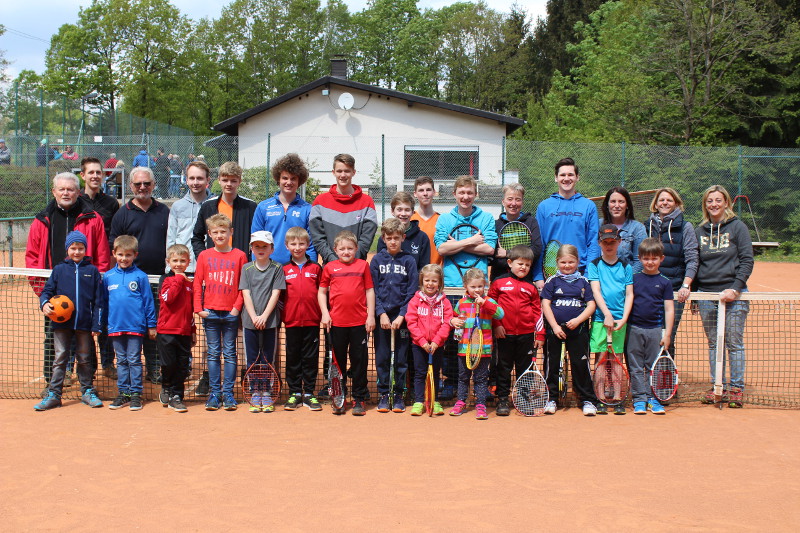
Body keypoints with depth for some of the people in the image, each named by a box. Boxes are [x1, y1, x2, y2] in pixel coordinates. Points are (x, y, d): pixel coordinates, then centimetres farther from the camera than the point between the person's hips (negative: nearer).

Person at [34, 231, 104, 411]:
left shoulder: (92, 271, 4)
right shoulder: (59, 270, 6)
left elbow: (98, 300, 3)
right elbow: (47, 291, 9)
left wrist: (96, 325, -2)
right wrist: (44, 303, -14)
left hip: (84, 324, -1)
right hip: (62, 323, 1)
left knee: (84, 359, 10)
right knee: (60, 359, 5)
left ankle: (87, 392, 21)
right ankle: (54, 394, 10)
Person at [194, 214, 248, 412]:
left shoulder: (239, 256, 1)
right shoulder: (204, 256, 5)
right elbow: (198, 284, 5)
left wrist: (237, 307, -7)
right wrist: (199, 308, -2)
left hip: (231, 313, -1)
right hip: (210, 313, 1)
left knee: (230, 354, 5)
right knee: (213, 354, 6)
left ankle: (228, 393, 10)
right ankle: (214, 393, 12)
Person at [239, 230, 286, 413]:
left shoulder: (277, 268, 3)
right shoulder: (246, 268, 7)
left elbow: (275, 294, -4)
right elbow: (246, 294, 0)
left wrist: (264, 316, -13)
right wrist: (254, 317, -11)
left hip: (270, 321, -1)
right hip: (250, 321, 2)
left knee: (268, 359, 4)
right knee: (252, 359, 5)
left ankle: (267, 395, 11)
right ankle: (255, 395, 13)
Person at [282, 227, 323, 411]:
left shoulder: (316, 268, 5)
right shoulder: (284, 269, 6)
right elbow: (280, 295, 10)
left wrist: (323, 313, -1)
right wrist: (282, 313, 1)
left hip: (312, 320, 0)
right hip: (291, 320, 1)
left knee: (311, 357, 4)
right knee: (293, 357, 7)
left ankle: (309, 394, 13)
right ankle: (294, 393, 16)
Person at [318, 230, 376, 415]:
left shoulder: (363, 265, 3)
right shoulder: (330, 267, 4)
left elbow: (370, 291, 5)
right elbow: (322, 291, 9)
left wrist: (371, 315, 0)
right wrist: (325, 313, -1)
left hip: (359, 322, -1)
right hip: (337, 322, 1)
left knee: (359, 360, 4)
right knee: (338, 360, 10)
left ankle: (359, 399, 14)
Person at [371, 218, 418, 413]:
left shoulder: (409, 260, 2)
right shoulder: (377, 260, 5)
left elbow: (412, 292, -1)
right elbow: (373, 290, 2)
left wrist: (401, 315, -10)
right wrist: (381, 314, -9)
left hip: (402, 317, -1)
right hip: (381, 315, 1)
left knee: (401, 358, 5)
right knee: (382, 358, 5)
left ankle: (399, 396, 14)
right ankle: (383, 395, 14)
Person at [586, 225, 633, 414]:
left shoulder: (625, 266, 9)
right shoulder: (594, 265, 5)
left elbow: (629, 294, 6)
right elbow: (596, 291, -5)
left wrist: (624, 319, -6)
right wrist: (607, 314, -16)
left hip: (619, 320, 1)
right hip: (600, 318, -1)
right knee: (600, 359, -2)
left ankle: (617, 400, 9)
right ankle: (599, 400, 3)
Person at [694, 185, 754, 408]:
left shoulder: (737, 227, 1)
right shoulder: (700, 231, 12)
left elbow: (747, 260, -4)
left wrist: (736, 288, -15)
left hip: (732, 294, -3)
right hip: (706, 295, 4)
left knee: (734, 343, -1)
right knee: (713, 344, 7)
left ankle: (736, 388, 6)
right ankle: (717, 386, 13)